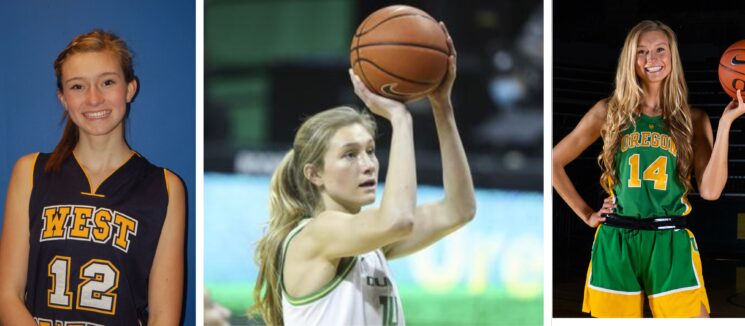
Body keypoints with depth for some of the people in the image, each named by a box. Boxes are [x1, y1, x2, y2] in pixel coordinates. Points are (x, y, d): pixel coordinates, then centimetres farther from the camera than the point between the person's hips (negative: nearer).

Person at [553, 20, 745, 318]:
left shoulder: (693, 119, 6)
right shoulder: (609, 111, 5)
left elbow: (710, 190, -5)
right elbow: (554, 161, 11)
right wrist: (586, 214, 6)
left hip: (670, 244, 0)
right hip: (616, 243, 0)